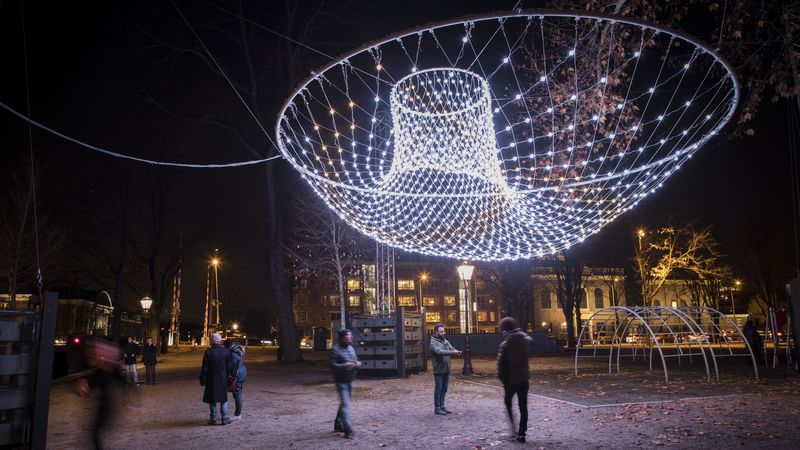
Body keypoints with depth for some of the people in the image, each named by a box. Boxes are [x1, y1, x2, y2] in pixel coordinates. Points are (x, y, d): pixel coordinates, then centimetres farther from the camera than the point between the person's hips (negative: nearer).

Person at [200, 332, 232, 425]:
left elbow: (204, 368, -10)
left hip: (211, 379, -2)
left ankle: (213, 419, 13)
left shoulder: (208, 352, -13)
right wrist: (227, 377, 17)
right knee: (223, 398, 12)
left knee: (212, 400, 8)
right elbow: (228, 367, 5)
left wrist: (202, 380, -1)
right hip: (223, 379, 2)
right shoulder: (226, 351, -3)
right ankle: (225, 418, 11)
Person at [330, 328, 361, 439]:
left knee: (344, 403, 17)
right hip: (341, 381, -8)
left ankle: (338, 424, 31)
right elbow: (333, 365, -17)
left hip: (350, 380, 8)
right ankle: (348, 430, -16)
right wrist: (345, 365, -29)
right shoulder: (335, 350, -12)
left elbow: (355, 360, 19)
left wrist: (357, 364, -4)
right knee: (345, 404, -13)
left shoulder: (351, 348, 11)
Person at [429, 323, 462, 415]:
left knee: (444, 389, 13)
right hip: (439, 371, -7)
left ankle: (442, 406, 23)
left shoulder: (445, 341, 12)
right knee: (438, 389, 1)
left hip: (446, 370, 7)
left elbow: (452, 348, 1)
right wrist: (452, 352, -38)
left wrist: (457, 351, -23)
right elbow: (440, 352, -28)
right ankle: (437, 408, 8)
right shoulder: (433, 343, -13)